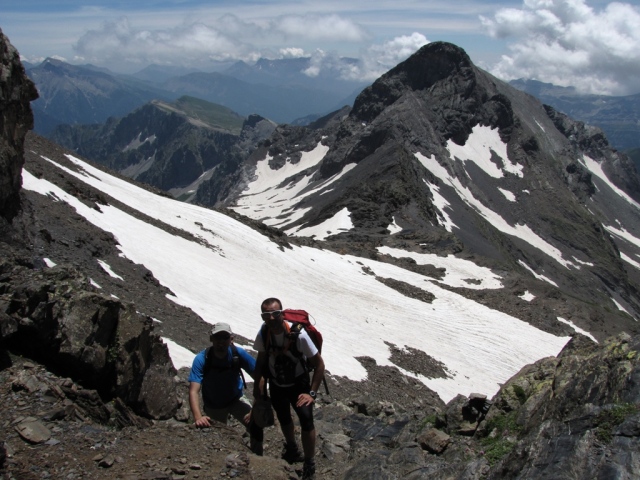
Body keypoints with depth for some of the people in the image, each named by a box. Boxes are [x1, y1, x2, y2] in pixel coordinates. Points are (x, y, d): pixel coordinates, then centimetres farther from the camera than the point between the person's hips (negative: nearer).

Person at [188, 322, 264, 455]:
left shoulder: (239, 353, -26)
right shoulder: (201, 359, -29)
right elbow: (194, 391, -37)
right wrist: (198, 417, -53)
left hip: (236, 400, 0)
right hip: (214, 406, 0)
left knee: (256, 424, -22)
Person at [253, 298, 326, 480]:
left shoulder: (298, 335, -31)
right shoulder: (263, 334, -19)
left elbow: (319, 364, -22)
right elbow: (261, 359, 2)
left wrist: (312, 393, -25)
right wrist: (257, 384, 1)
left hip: (298, 384, -4)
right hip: (276, 385, 4)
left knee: (306, 422, -16)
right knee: (284, 419, 21)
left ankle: (309, 465, 4)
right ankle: (292, 451, 49)